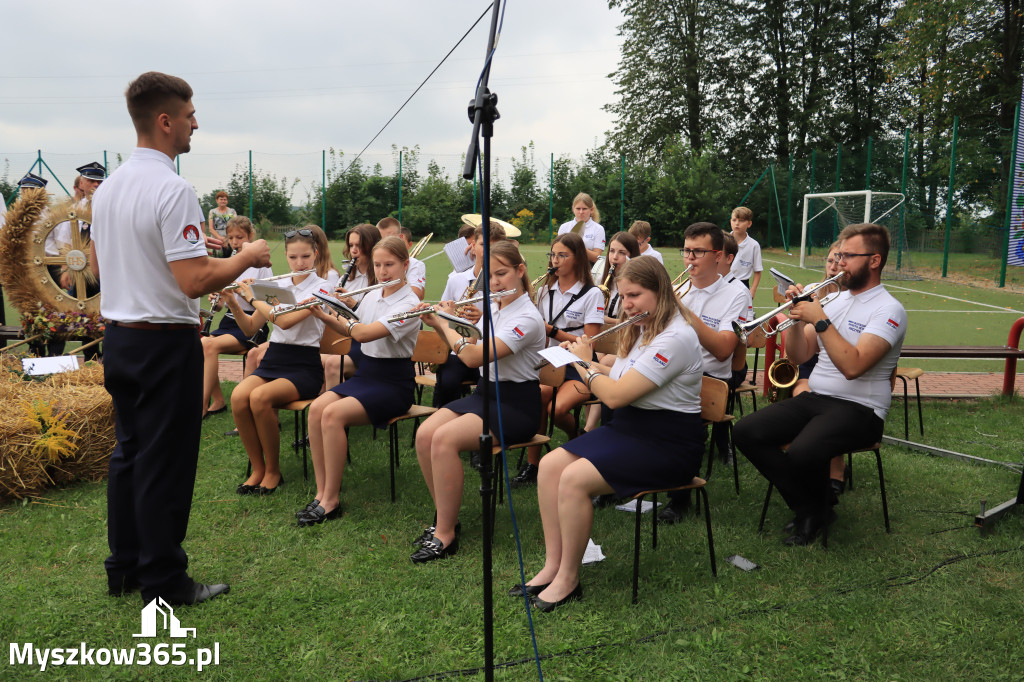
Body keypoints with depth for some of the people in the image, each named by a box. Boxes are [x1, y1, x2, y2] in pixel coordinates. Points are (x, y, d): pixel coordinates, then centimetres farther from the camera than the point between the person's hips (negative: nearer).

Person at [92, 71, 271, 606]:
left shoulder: (108, 187, 9)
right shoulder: (172, 190, -20)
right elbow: (195, 281, -25)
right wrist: (247, 257, -10)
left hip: (118, 336, 9)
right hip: (165, 343, -9)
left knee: (129, 453, 18)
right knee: (165, 462, 1)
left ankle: (124, 567, 30)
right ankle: (163, 581, 14)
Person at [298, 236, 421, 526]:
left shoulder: (409, 304, -14)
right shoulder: (372, 296, 11)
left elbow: (365, 334, -24)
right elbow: (351, 331, 19)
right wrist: (325, 316, 2)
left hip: (393, 382, -7)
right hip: (364, 373, 7)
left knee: (334, 414, -28)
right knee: (316, 408, -20)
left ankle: (332, 501, -18)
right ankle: (321, 492, -14)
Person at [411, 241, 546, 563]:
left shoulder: (527, 319, -18)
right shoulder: (492, 308, 9)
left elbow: (474, 357, -26)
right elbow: (466, 349, 18)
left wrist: (447, 323, -11)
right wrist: (437, 324, 4)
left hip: (517, 404, -8)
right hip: (484, 392, 8)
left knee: (445, 439, -29)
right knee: (424, 435, -16)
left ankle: (446, 535, -18)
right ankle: (444, 516, 0)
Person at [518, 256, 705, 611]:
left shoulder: (675, 338, -20)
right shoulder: (642, 330, 13)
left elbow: (616, 395, -24)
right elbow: (619, 380, 16)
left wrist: (586, 364, -6)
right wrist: (588, 362, 1)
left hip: (667, 444, -9)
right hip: (628, 428, 9)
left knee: (575, 478, -26)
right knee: (550, 465, -8)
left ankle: (568, 580, -9)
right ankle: (552, 566, -2)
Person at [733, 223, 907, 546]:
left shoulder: (888, 310, -8)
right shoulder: (835, 300, 15)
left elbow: (852, 366, -23)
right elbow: (798, 355, 10)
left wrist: (820, 320, -22)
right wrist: (797, 317, -5)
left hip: (858, 409, -7)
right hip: (813, 398, 7)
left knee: (802, 453, -34)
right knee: (746, 432, -13)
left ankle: (818, 509, 3)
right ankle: (808, 508, 0)